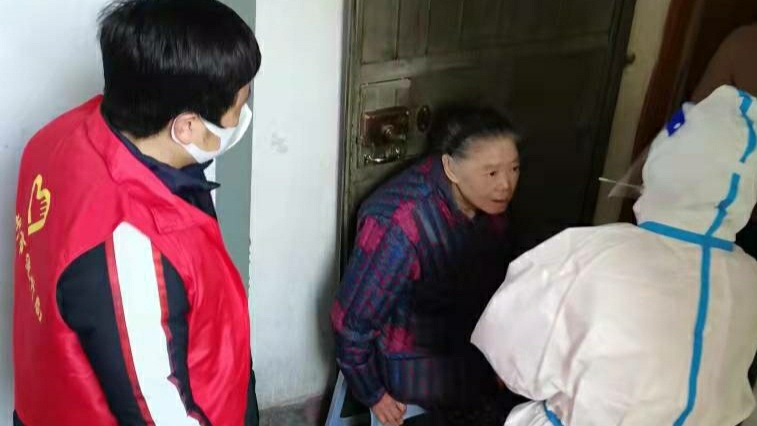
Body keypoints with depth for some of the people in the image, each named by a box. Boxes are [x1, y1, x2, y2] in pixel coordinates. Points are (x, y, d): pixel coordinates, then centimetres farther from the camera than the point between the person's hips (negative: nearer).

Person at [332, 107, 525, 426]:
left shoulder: (488, 202, -11)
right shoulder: (400, 225, -33)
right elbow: (351, 322, -22)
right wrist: (372, 394, -12)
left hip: (469, 342, 7)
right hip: (411, 364, -6)